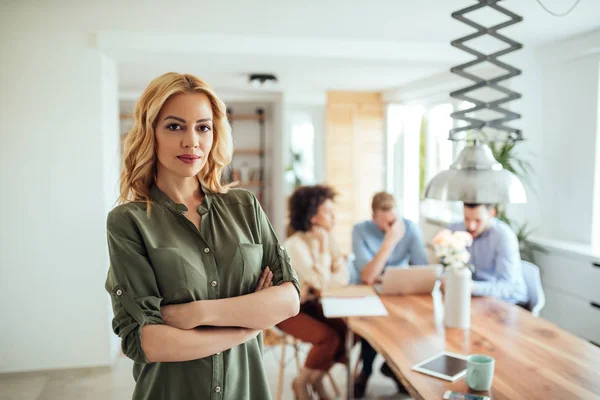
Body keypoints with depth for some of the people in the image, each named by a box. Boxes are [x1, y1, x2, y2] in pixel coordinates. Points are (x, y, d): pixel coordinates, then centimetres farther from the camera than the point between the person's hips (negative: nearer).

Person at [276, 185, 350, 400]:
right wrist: (323, 247, -21)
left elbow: (343, 277, -6)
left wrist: (315, 284, -22)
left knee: (348, 331, -10)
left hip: (309, 303, 7)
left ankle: (317, 378, 12)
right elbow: (322, 282, -27)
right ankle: (301, 382, 3)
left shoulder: (327, 238, -1)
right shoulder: (296, 245, -24)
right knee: (328, 337, -24)